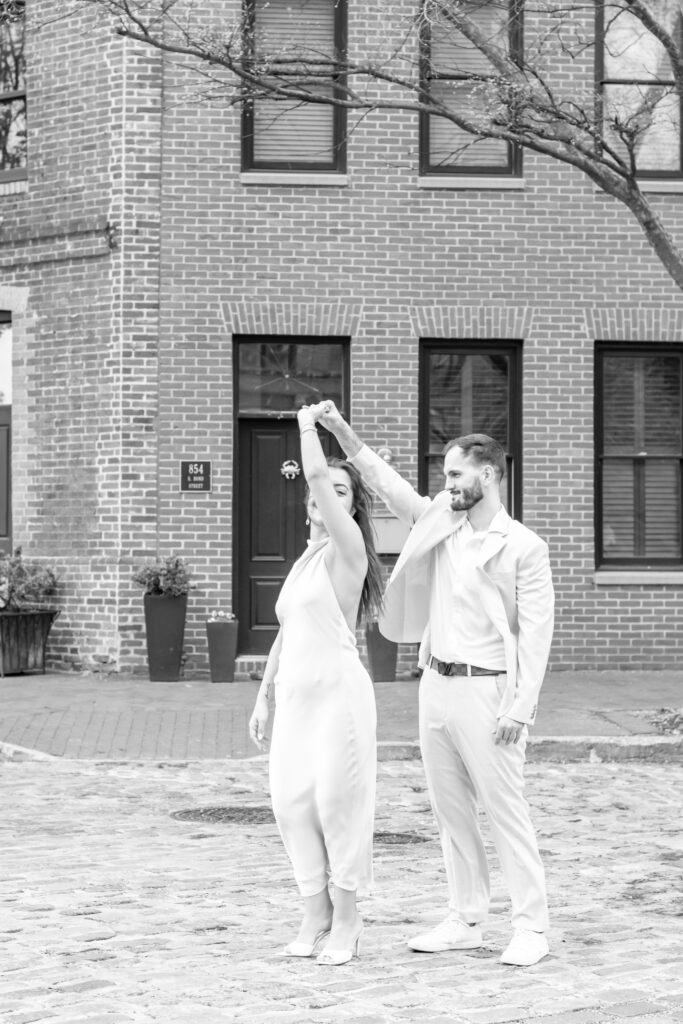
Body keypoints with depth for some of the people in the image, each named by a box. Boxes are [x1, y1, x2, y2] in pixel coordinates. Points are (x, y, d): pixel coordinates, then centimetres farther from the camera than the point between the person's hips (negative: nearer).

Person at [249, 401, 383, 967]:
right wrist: (263, 698, 20)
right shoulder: (303, 561, 18)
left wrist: (309, 423, -2)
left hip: (337, 691, -7)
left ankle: (346, 916, 7)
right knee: (292, 800, 5)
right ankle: (316, 912, 15)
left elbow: (316, 474, -18)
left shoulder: (347, 548, -6)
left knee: (338, 799, -4)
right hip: (294, 693, 7)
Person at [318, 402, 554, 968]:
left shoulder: (524, 547, -8)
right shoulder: (440, 522, 10)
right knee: (451, 810, 10)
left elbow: (536, 632, -12)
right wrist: (343, 433, -1)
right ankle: (466, 921, 19)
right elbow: (388, 482, 10)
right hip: (435, 684, 7)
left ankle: (531, 927, 4)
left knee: (506, 810, -3)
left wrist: (520, 707, -17)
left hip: (486, 691, -7)